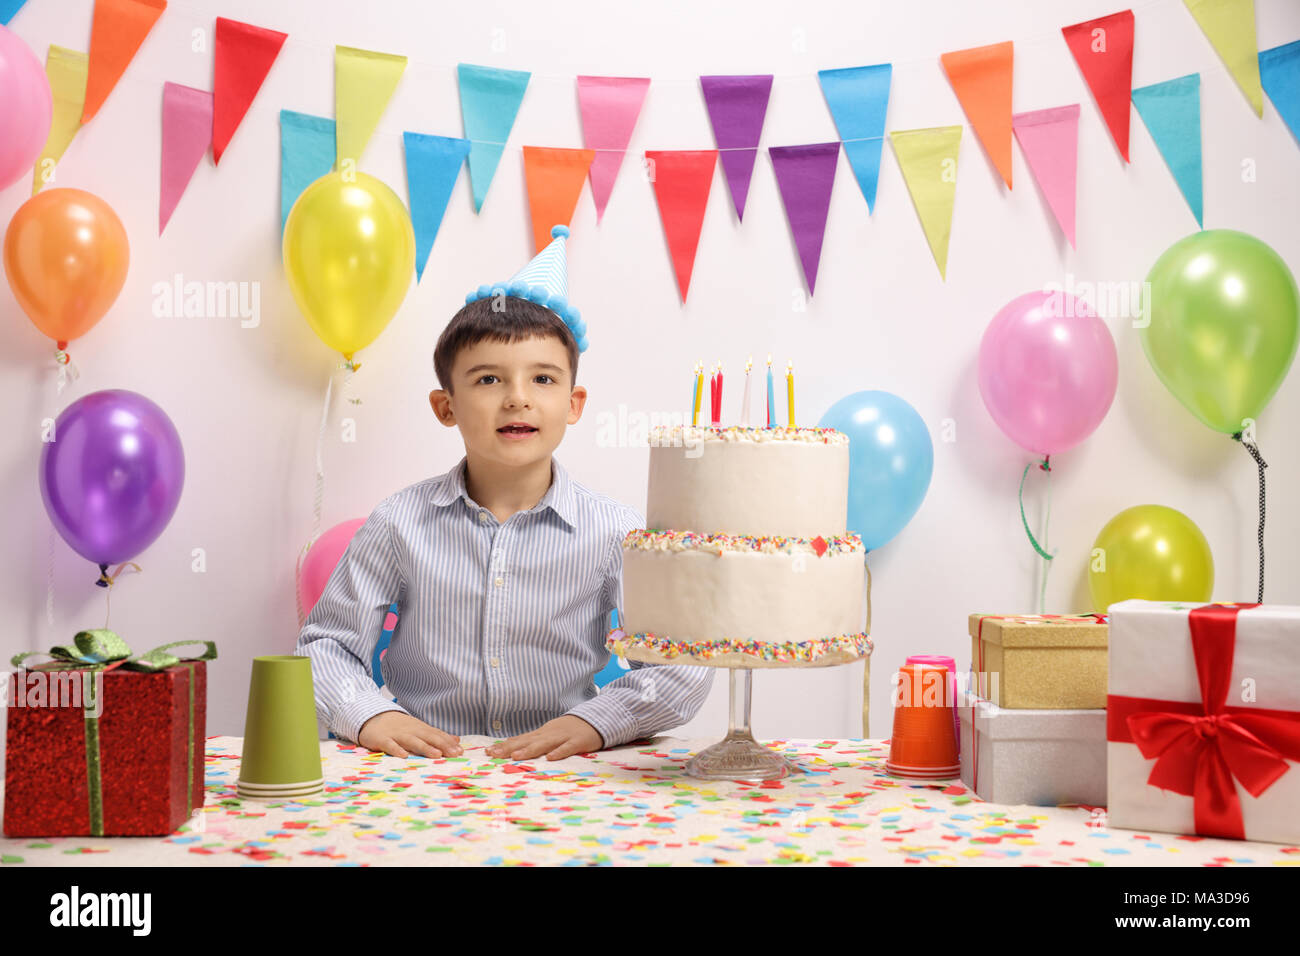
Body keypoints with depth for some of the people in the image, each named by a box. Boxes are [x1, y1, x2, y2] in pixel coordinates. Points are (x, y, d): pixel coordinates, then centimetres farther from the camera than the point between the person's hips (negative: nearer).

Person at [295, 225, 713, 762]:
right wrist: (370, 715, -13)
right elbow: (325, 645, 6)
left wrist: (595, 721, -18)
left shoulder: (614, 533, -1)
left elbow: (682, 667, -3)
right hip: (424, 775, -1)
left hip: (561, 781, 1)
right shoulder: (401, 524, 1)